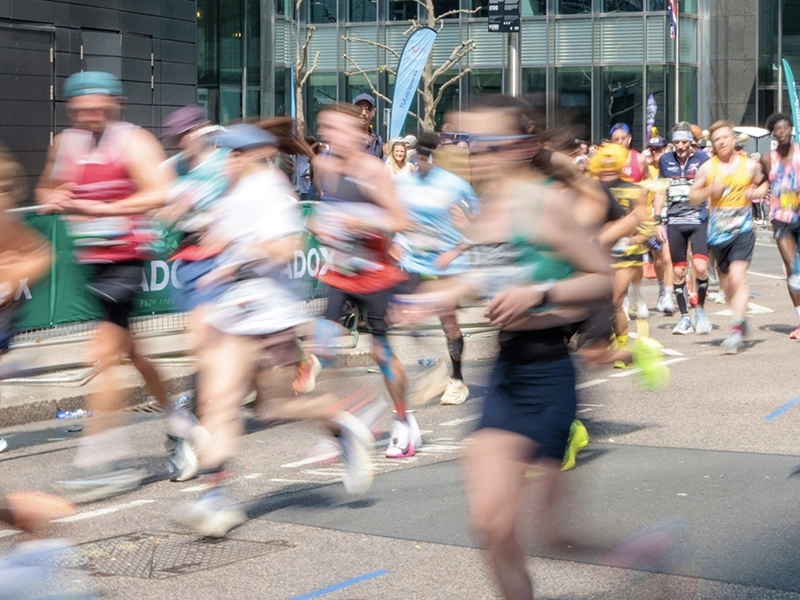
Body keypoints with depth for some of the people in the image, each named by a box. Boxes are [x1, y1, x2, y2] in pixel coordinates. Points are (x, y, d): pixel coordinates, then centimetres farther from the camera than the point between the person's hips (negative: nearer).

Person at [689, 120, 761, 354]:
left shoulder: (750, 165, 3)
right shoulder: (707, 168, 3)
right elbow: (693, 197, 8)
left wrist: (756, 192, -5)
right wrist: (709, 190, -12)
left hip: (742, 229, -2)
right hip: (717, 232, 2)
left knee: (738, 277, -18)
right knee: (726, 282, 10)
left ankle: (736, 329, -19)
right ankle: (741, 319, 32)